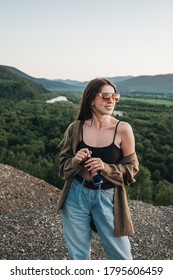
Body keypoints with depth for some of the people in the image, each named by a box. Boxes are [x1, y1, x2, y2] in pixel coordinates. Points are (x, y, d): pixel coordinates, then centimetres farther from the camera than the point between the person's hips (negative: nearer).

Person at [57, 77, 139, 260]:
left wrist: (106, 168, -20)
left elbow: (132, 167, -3)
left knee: (121, 255, 10)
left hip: (107, 197, -2)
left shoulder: (122, 129, -10)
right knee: (78, 254, 19)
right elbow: (63, 165, 5)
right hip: (77, 196, 2)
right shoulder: (76, 128, -4)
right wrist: (75, 161, -17)